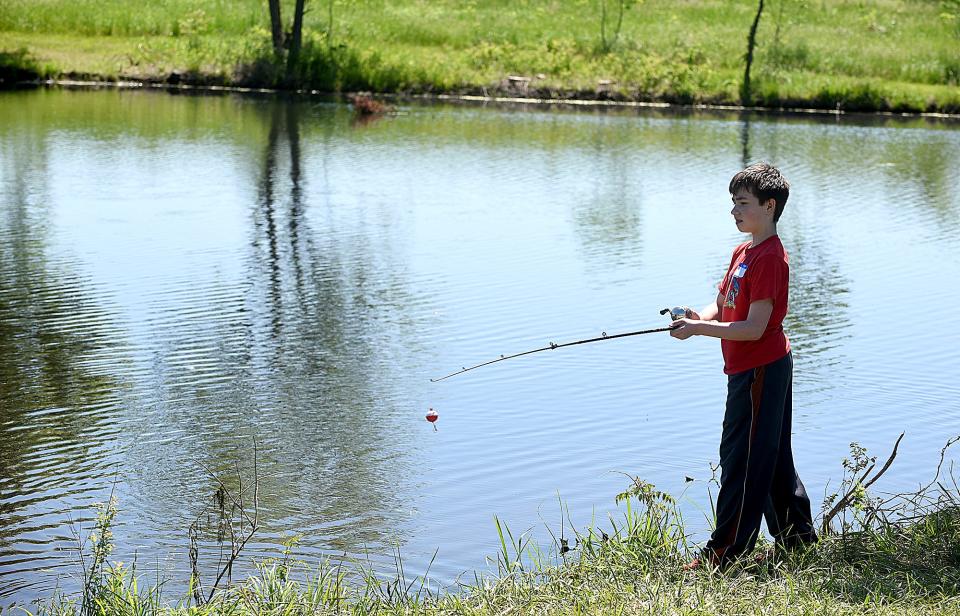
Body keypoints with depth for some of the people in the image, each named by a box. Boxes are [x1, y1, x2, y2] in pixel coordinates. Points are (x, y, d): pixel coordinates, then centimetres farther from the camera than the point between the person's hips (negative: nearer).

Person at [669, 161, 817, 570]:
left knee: (742, 458, -6)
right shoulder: (744, 252, 14)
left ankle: (726, 551, 0)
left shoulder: (770, 258, -19)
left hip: (760, 370, -10)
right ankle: (797, 534, 29)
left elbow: (755, 327, -23)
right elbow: (722, 305, 16)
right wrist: (699, 318, -6)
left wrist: (700, 329, -22)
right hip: (750, 368, 10)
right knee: (770, 455, 18)